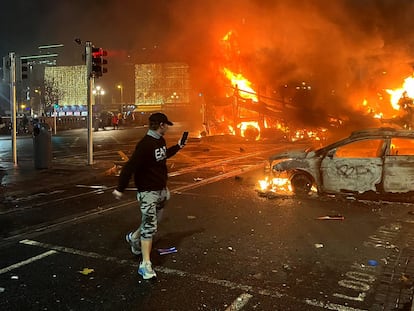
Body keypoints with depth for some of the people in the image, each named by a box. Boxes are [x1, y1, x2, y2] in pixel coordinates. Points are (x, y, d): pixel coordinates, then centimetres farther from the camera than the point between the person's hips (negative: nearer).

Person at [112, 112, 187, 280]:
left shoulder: (160, 141, 6)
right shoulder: (145, 145, -24)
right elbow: (130, 166, -27)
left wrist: (178, 146, 25)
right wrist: (120, 188, -28)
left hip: (161, 189, 9)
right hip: (148, 191, -9)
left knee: (152, 221, 21)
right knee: (149, 226, -8)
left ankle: (134, 237, 46)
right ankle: (146, 264, -1)